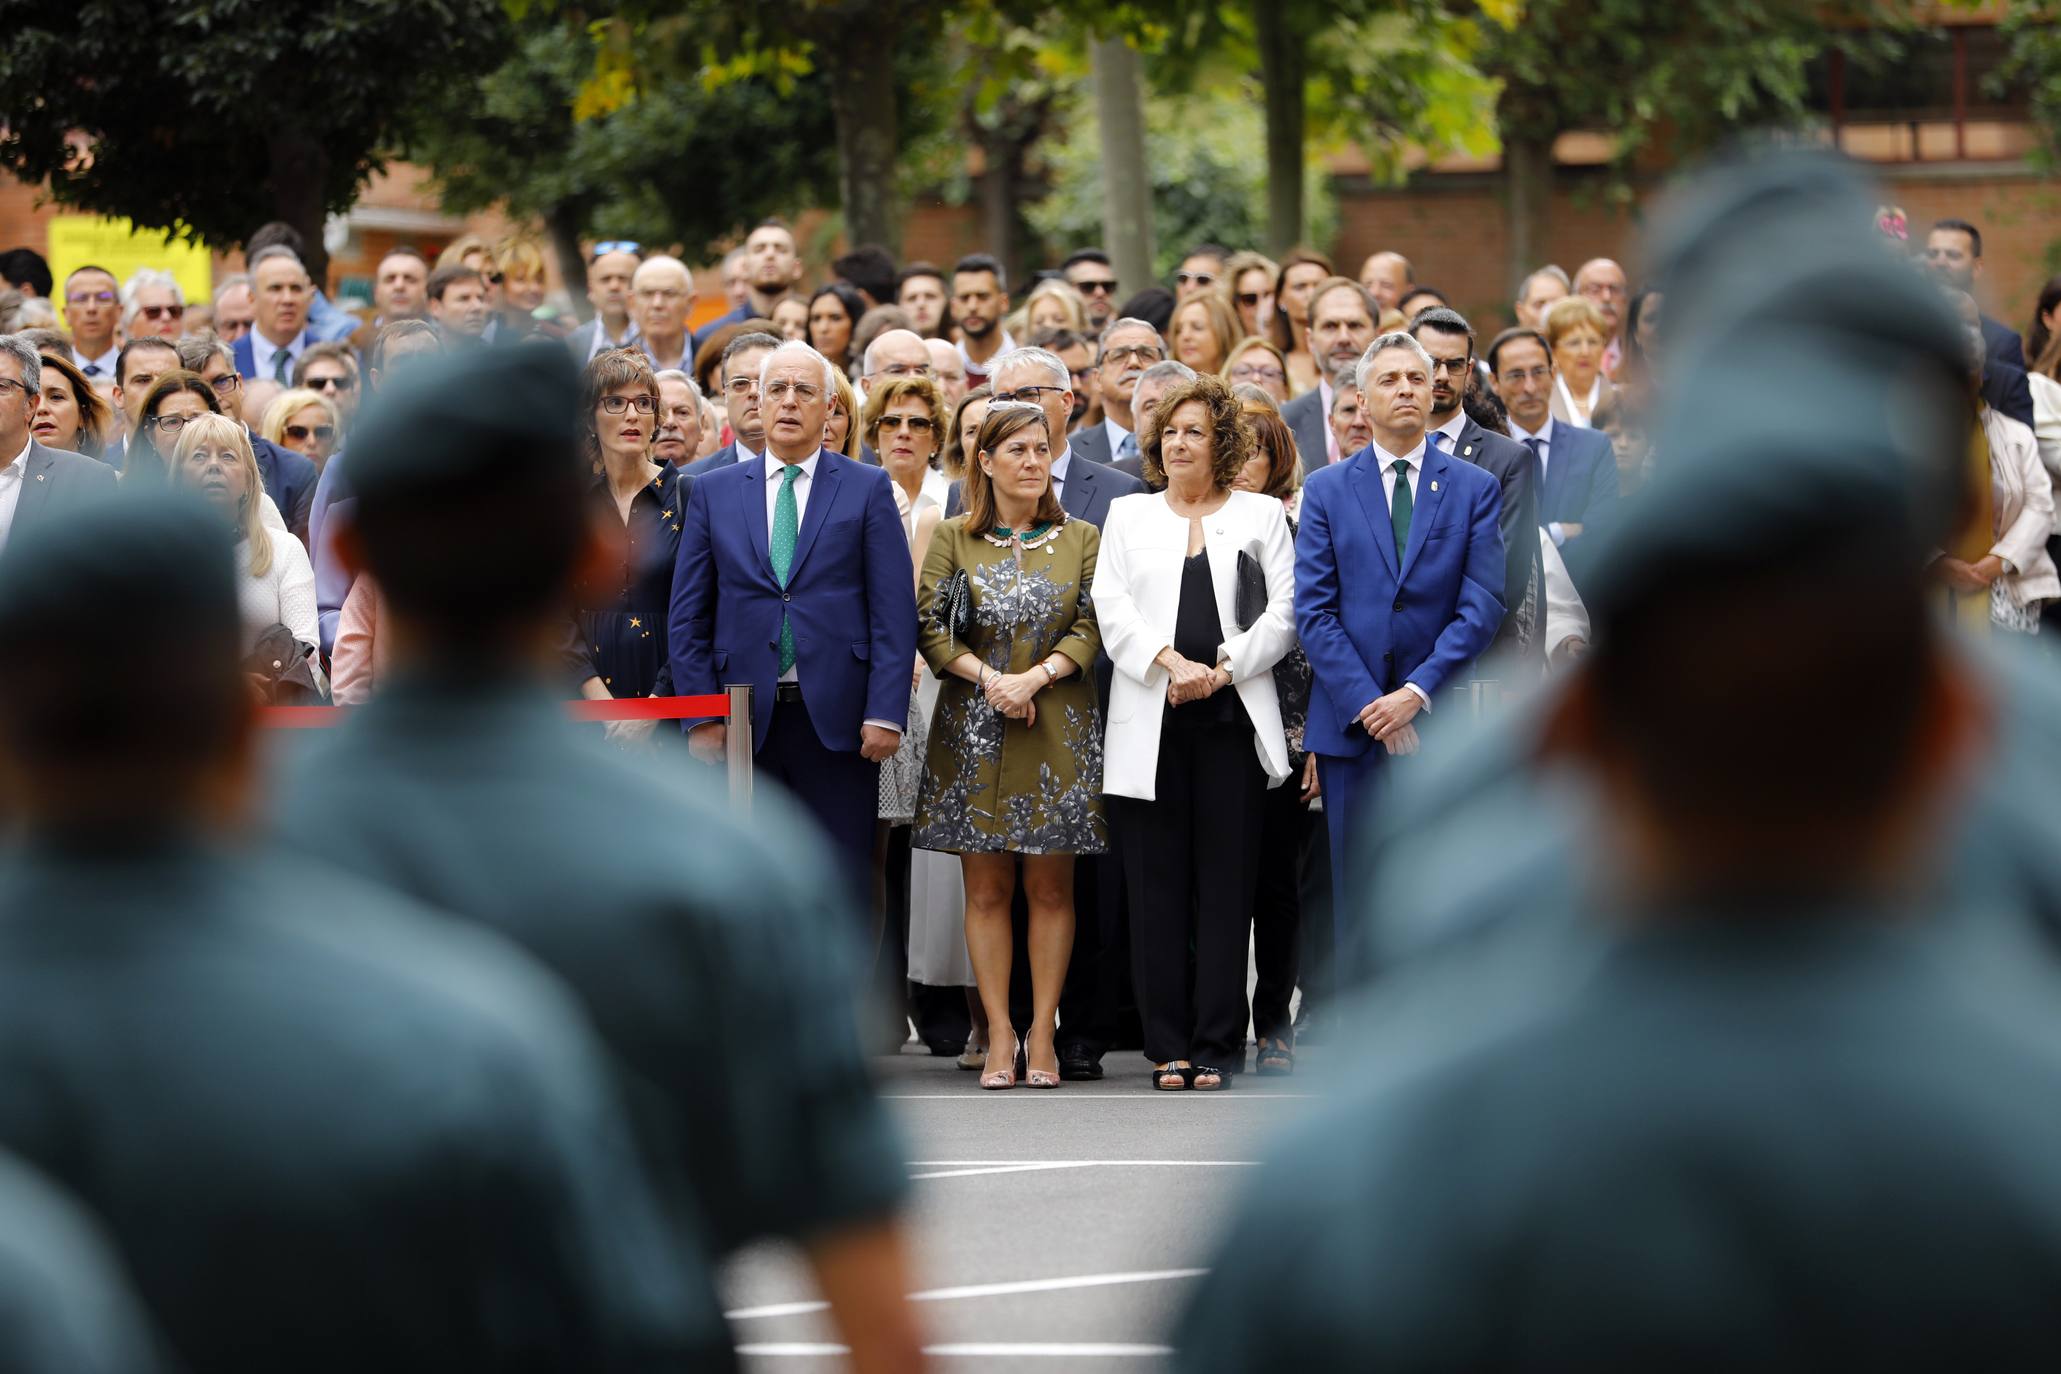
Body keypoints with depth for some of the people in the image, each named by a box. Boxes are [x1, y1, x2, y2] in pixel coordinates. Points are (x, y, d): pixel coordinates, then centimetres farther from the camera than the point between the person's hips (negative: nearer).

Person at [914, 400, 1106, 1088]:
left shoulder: (1080, 539, 8)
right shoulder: (953, 539, 7)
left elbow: (1091, 628, 1)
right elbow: (930, 627, 0)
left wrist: (1036, 676, -14)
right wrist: (988, 677, -15)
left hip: (1058, 727, 0)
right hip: (974, 729, 0)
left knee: (1050, 885, 0)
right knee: (986, 887, -1)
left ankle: (1042, 1034, 3)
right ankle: (1000, 1037, 2)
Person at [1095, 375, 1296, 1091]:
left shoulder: (1261, 516, 12)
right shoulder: (1129, 516, 16)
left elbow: (1284, 614, 4)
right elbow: (1112, 607, 3)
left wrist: (1223, 669, -9)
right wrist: (1172, 663, -12)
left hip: (1231, 717, -1)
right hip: (1150, 724, 1)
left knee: (1226, 885, -3)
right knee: (1156, 888, -1)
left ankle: (1216, 1047, -1)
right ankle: (1167, 1045, 3)